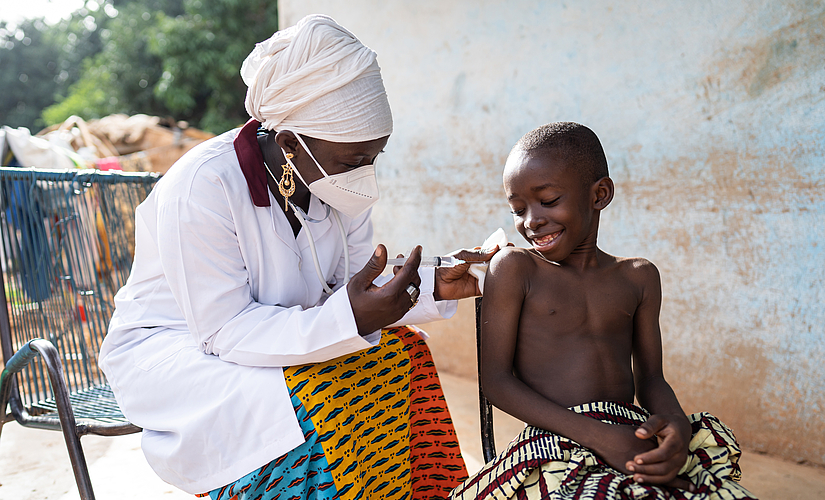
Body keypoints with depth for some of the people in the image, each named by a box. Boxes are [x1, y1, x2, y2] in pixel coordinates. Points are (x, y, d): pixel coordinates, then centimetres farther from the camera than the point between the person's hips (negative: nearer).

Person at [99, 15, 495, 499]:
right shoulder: (201, 186, -28)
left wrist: (436, 287, -19)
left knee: (402, 352, -13)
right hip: (168, 346, -6)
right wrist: (349, 320, -41)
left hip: (285, 334, 6)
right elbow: (225, 331, -28)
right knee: (311, 403, -33)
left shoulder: (340, 178, -7)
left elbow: (356, 290, -2)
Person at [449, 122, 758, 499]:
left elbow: (650, 378, 14)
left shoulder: (638, 278, 12)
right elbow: (495, 380, -6)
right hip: (556, 447, -4)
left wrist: (677, 424, -10)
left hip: (637, 441, 5)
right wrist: (597, 434, -15)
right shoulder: (514, 268, -1)